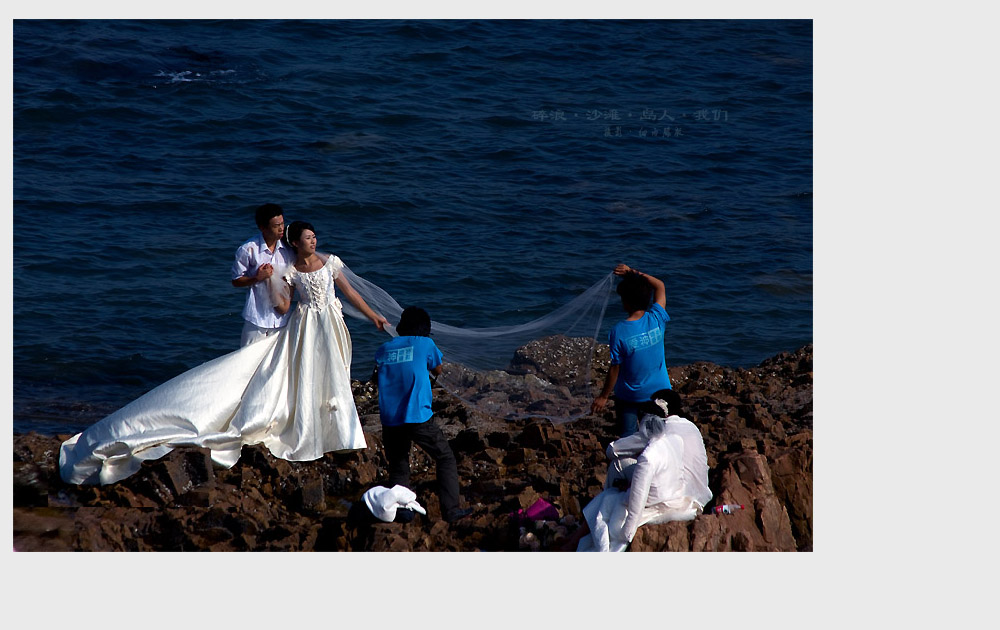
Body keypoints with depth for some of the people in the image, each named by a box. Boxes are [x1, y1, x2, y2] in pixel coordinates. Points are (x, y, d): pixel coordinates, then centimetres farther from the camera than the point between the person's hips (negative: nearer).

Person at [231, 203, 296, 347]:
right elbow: (236, 281, -2)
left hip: (281, 317, 4)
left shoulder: (288, 249, 1)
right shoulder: (248, 250, -11)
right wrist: (258, 278, -18)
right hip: (256, 317, -4)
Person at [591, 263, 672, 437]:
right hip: (658, 392, 3)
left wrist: (603, 396, -1)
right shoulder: (656, 319, -12)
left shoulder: (618, 332, -20)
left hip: (628, 397, -3)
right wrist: (634, 273, 5)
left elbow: (615, 369, -13)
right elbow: (660, 286, 7)